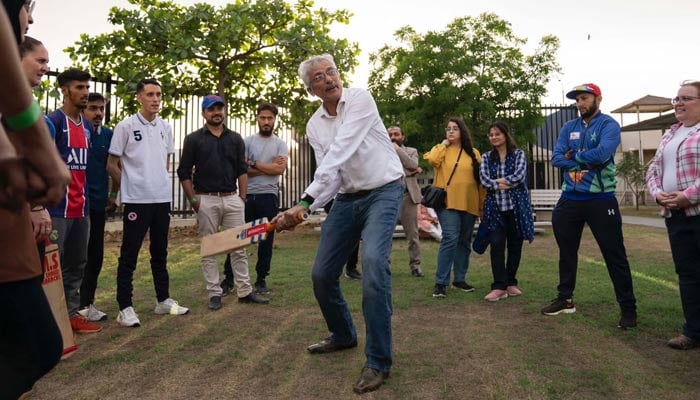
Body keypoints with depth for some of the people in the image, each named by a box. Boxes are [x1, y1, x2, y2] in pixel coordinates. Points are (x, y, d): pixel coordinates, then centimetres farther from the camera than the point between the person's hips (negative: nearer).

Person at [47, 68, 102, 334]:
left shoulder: (87, 126, 14)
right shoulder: (52, 121, -9)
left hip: (81, 208, 8)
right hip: (58, 207, -7)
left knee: (77, 264, 13)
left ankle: (72, 314, 24)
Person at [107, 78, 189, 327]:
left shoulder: (165, 127, 9)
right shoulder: (126, 126, -6)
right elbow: (112, 165, -3)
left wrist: (158, 184, 12)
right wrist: (130, 187, 3)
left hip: (162, 198, 5)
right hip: (137, 200, -5)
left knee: (160, 252, 14)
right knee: (129, 255, 1)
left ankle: (163, 300, 25)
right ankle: (125, 308, 10)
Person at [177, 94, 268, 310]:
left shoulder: (235, 139, 11)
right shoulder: (194, 139, 3)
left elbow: (242, 170, 10)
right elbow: (184, 172, 1)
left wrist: (242, 197, 1)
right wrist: (193, 200, -6)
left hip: (232, 198, 2)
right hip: (206, 199, -2)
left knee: (239, 247, 4)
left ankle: (245, 291, 11)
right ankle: (214, 293, 12)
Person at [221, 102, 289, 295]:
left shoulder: (280, 144, 6)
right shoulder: (247, 141, 5)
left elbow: (280, 169, -10)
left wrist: (254, 164, -7)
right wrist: (268, 168, -10)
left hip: (268, 196, 0)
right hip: (247, 195, 0)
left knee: (266, 240, 7)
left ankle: (261, 279, 19)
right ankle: (229, 278, 15)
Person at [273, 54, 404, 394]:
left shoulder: (360, 99, -12)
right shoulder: (314, 125, 6)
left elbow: (340, 153, -24)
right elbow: (330, 175, -3)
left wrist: (305, 201, -31)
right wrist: (304, 209, -21)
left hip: (383, 191, -6)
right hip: (347, 198, 6)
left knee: (373, 261, -28)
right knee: (321, 274, 6)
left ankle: (378, 361, -14)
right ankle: (343, 335, 33)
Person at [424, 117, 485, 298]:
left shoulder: (474, 153, 11)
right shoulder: (440, 149, 8)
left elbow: (481, 180, 11)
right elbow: (432, 160, -16)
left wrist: (483, 205, 7)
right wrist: (444, 144, -3)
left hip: (469, 204, 4)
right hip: (448, 203, -3)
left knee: (464, 242, 11)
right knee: (450, 239, -16)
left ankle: (460, 279, 24)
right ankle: (440, 282, -10)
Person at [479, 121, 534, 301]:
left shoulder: (518, 154, 4)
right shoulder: (486, 157, 10)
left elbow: (519, 175, -13)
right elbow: (484, 179, -6)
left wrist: (498, 181, -9)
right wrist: (504, 184, -15)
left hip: (516, 206, -1)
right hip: (495, 207, 1)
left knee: (515, 246, 6)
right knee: (497, 245, -8)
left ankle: (510, 283, 20)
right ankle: (499, 286, -5)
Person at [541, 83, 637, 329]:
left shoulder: (609, 124, -6)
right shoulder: (569, 128, 11)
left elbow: (602, 154, -23)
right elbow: (557, 158, -1)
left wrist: (573, 156, -8)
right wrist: (586, 162, -15)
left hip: (601, 199, -6)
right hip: (570, 198, 6)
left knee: (614, 254, 0)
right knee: (567, 251, 14)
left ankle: (628, 308, 11)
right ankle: (565, 299, 28)